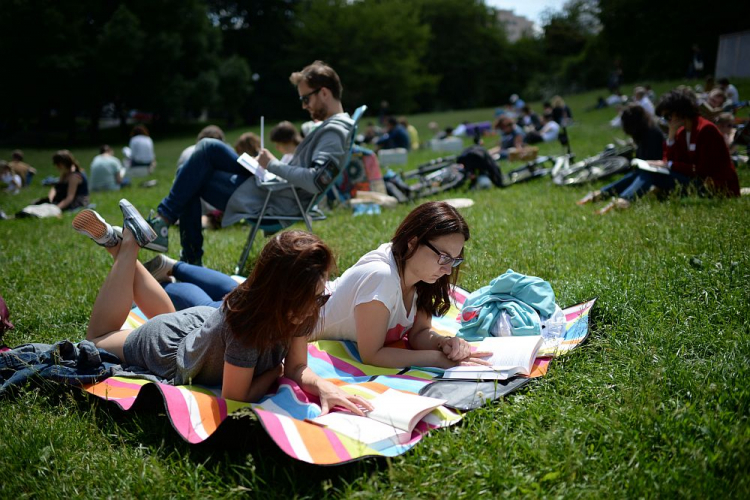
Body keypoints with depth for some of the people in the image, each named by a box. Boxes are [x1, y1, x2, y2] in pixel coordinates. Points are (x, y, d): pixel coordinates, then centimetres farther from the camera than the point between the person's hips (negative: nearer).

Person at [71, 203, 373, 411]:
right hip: (167, 350, -6)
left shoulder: (299, 311, -28)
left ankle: (120, 243, 34)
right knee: (97, 339, 23)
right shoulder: (247, 323, -47)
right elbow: (235, 397, -37)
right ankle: (127, 243, 21)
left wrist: (322, 385, -41)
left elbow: (297, 368, -21)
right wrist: (276, 370, -22)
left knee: (167, 315, 40)